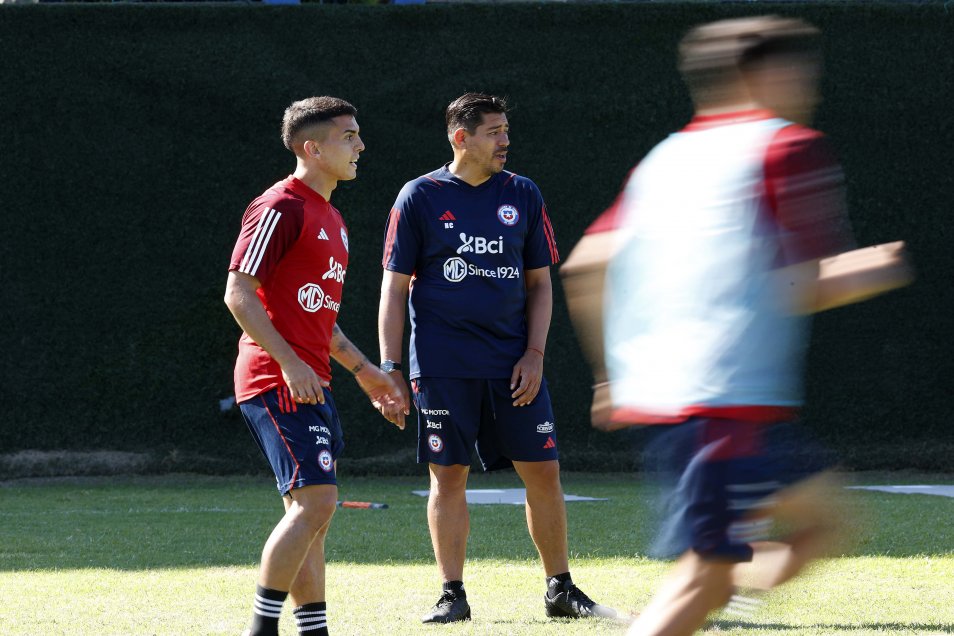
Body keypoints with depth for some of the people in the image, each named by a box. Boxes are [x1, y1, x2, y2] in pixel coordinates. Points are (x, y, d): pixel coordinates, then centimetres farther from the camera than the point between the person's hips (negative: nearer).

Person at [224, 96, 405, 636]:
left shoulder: (331, 218, 20)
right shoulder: (281, 208, -10)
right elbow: (238, 293, -16)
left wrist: (362, 368, 24)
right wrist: (291, 363, -22)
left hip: (310, 383, 10)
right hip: (277, 382, -10)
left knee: (312, 511, 9)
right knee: (315, 501, -16)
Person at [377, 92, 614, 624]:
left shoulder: (523, 196, 8)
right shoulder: (420, 198, 0)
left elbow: (540, 282, 12)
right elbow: (395, 287, 2)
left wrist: (535, 353, 0)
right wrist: (391, 369, -4)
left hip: (513, 364, 2)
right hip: (442, 368, -2)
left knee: (543, 471, 0)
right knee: (449, 475, -1)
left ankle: (560, 589, 11)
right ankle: (453, 594, 7)